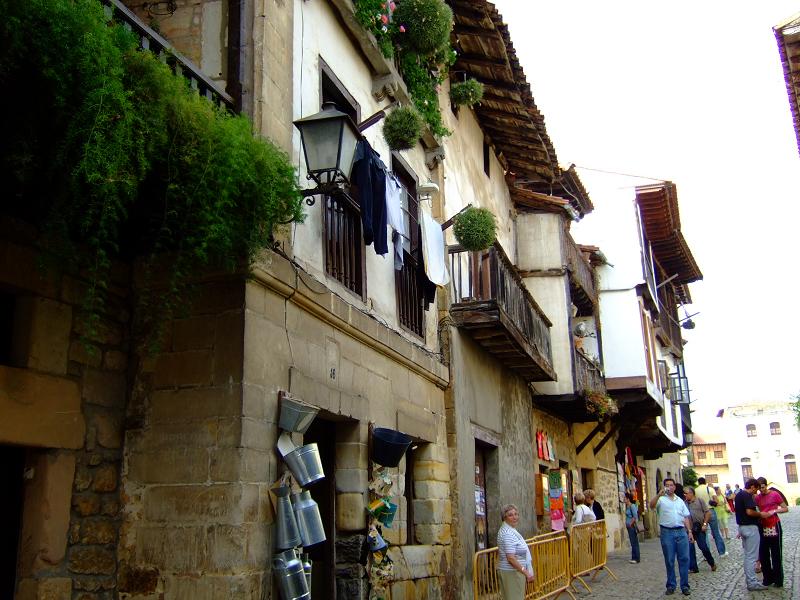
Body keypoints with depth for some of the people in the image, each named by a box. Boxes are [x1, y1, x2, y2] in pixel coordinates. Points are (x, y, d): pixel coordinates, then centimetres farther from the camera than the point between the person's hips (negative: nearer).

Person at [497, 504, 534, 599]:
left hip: (506, 570, 10)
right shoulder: (508, 534, -20)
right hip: (512, 572, -10)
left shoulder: (506, 530, 11)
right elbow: (511, 558, -25)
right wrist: (526, 572, -19)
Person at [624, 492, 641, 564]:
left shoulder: (632, 506, -16)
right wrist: (626, 523, 12)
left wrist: (631, 524, -14)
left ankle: (637, 559, 1)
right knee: (633, 543, 13)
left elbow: (635, 517, -21)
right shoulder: (627, 506, 11)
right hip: (629, 527, 9)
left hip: (632, 527, -9)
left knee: (634, 543, -4)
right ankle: (634, 558, 19)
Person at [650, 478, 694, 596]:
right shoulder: (661, 499, 1)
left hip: (681, 531, 3)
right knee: (669, 561, 2)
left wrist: (689, 531, 9)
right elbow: (652, 505, -20)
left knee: (684, 559, 1)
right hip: (667, 532, -3)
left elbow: (686, 517, 18)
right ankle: (671, 586, 12)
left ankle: (685, 585, 9)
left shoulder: (680, 501, 17)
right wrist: (659, 495, -33)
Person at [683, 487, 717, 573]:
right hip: (689, 529, 4)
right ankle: (693, 568, 12)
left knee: (703, 547, -2)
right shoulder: (685, 503, 6)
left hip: (700, 529, -4)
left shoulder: (700, 500, -4)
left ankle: (712, 563, 23)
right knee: (690, 548, 3)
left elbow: (707, 512, -4)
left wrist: (705, 524, -11)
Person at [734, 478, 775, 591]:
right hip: (750, 527, -9)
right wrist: (761, 514, -13)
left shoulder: (738, 495, 13)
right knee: (752, 556, -4)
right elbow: (749, 511, -28)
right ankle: (752, 583, 0)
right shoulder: (748, 496, -18)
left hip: (741, 526, 9)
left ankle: (749, 579, 23)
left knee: (747, 555, 17)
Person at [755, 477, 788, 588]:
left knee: (776, 555, 0)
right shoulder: (757, 497, 6)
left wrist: (774, 511, -16)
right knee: (763, 555, 7)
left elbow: (786, 509, -3)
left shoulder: (775, 494, -6)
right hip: (763, 528, 5)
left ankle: (778, 580, 9)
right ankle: (768, 578, 19)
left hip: (774, 527, -4)